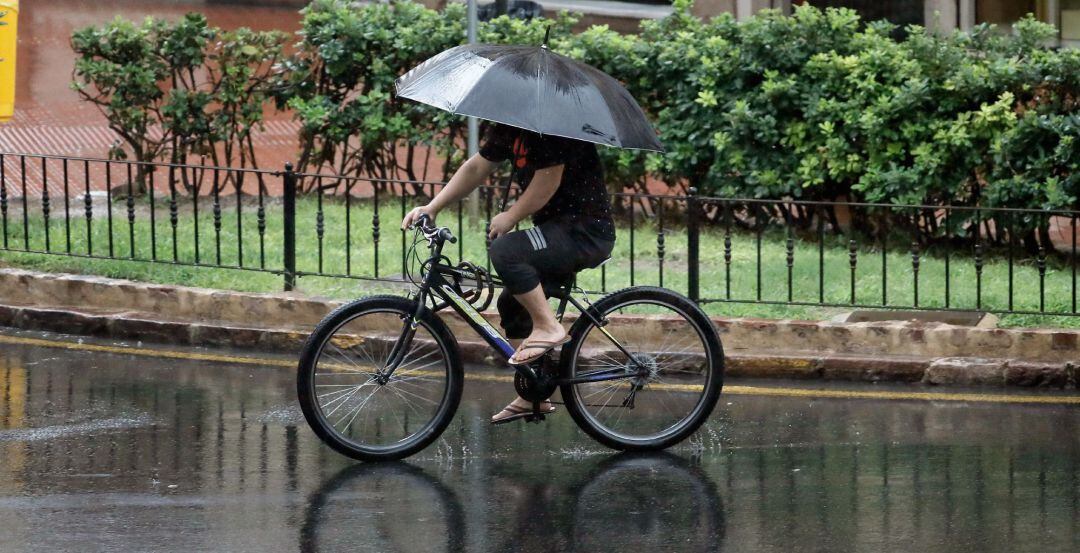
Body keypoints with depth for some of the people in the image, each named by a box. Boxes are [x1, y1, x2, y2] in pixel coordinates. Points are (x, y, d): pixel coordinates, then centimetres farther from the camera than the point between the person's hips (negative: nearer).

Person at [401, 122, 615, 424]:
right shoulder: (507, 130, 10)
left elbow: (547, 183, -22)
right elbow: (476, 167, 14)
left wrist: (510, 217, -9)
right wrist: (432, 208, 7)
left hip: (587, 231, -10)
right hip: (558, 228, 10)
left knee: (504, 251, -28)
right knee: (512, 304, 11)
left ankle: (548, 328, -14)